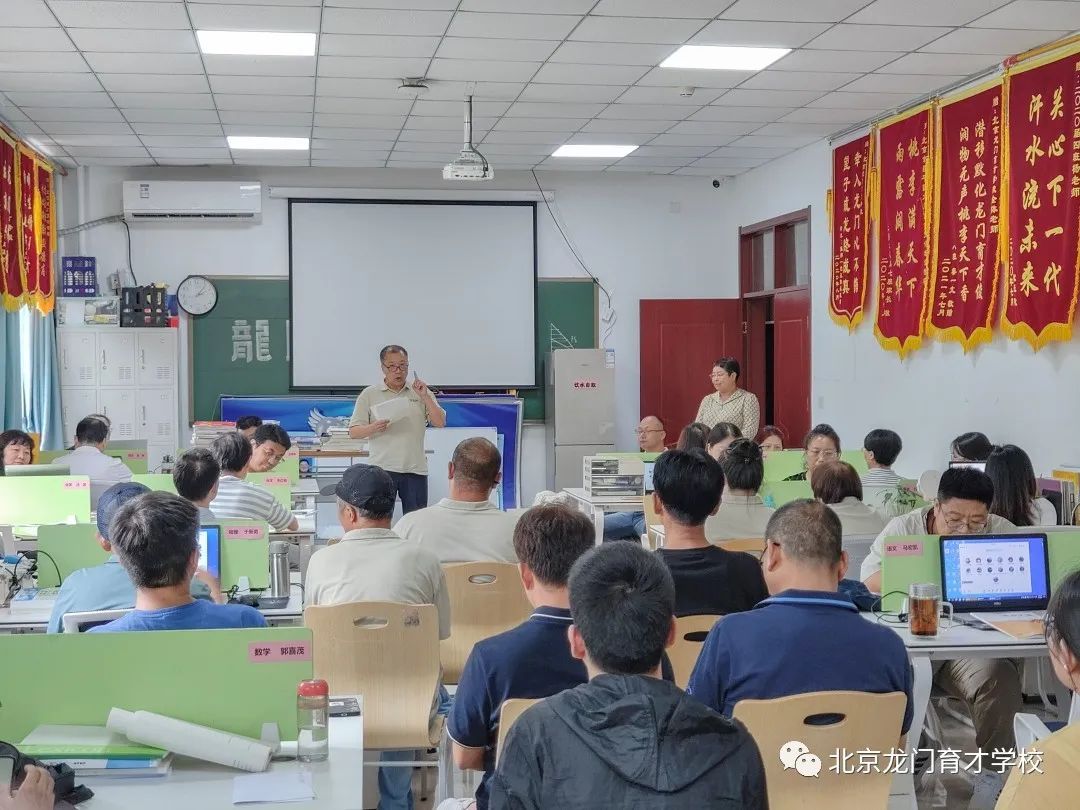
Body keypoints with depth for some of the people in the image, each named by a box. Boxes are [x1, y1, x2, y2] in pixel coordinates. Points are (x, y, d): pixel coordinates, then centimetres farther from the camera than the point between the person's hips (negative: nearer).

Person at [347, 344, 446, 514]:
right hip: (382, 468, -1)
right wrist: (374, 428, -17)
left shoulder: (421, 392, 11)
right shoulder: (369, 394, 6)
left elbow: (440, 423, 3)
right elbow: (353, 432, 3)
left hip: (415, 468, 2)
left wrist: (425, 397, -8)